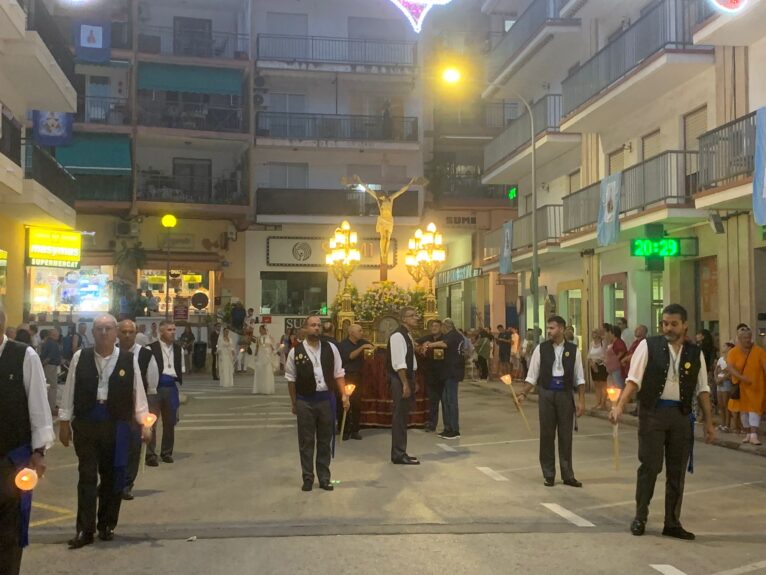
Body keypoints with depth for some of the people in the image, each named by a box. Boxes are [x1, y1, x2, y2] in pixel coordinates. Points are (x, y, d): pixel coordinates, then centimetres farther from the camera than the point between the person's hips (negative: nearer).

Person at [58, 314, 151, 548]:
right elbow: (70, 391, 4)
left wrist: (145, 423, -1)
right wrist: (64, 421, 4)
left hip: (116, 425, 0)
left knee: (112, 476, 9)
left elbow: (138, 392, 2)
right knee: (87, 476, 3)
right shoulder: (80, 357, 0)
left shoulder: (129, 359, -2)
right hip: (85, 423, 0)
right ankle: (85, 530, 8)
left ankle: (106, 525, 24)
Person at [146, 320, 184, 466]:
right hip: (155, 387, -5)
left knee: (170, 422, 11)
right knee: (151, 421, -7)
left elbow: (182, 369, 17)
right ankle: (150, 454, 0)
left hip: (171, 388, 5)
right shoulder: (152, 348, -8)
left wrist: (178, 381, 5)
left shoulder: (178, 349, 10)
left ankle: (167, 452, 23)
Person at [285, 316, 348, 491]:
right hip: (305, 401, -2)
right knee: (306, 441, 6)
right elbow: (291, 379, 3)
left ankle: (324, 478, 22)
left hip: (326, 398, 2)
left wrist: (344, 394, -5)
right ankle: (308, 478, 19)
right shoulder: (295, 352, -4)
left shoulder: (331, 348, 2)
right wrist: (294, 403, 4)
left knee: (325, 440, 10)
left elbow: (338, 373, 6)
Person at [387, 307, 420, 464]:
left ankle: (400, 453, 20)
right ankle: (399, 455, 1)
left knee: (403, 416, 13)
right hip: (400, 380, -10)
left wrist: (413, 382, 17)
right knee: (399, 417, -4)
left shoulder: (408, 335, 14)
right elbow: (398, 363, -21)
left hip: (407, 378, 10)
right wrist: (405, 384, -23)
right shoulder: (398, 335, -16)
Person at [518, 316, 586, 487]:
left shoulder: (573, 350, 0)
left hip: (565, 394, 0)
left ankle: (568, 475, 17)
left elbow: (579, 378, 3)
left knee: (565, 436, 6)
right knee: (546, 435, 6)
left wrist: (581, 401, -1)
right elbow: (532, 375, 2)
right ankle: (548, 475, 18)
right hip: (546, 394, 0)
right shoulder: (541, 349, -1)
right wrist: (523, 394, -6)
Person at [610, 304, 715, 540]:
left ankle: (672, 523, 20)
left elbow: (702, 389, 10)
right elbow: (634, 379, -8)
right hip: (652, 413, -3)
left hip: (681, 415, 3)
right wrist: (620, 405, -20)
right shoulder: (648, 346, -3)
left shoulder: (695, 353, 6)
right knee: (650, 466, -2)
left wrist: (709, 422, 8)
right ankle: (640, 518, 14)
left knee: (677, 470, 8)